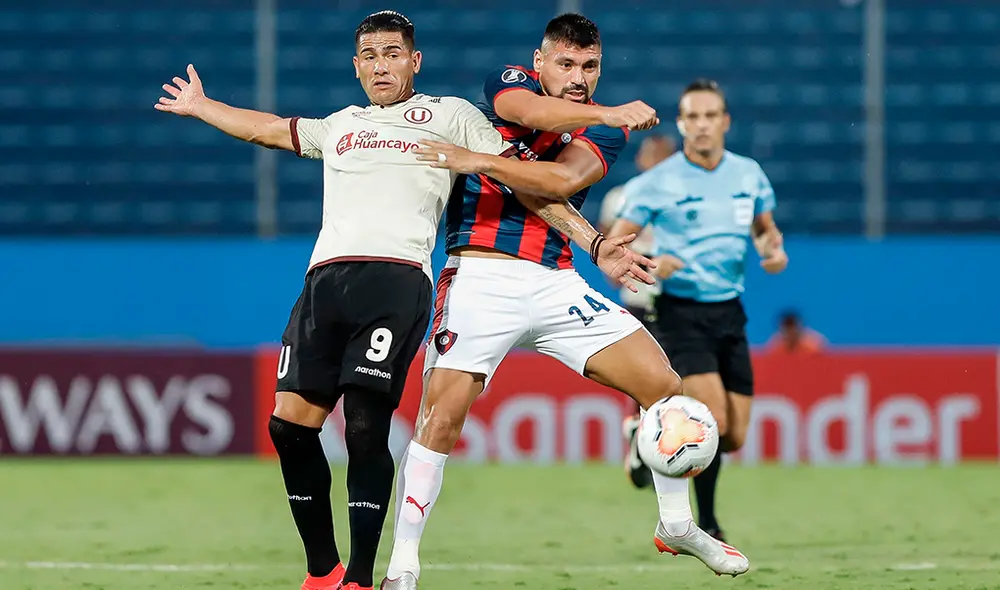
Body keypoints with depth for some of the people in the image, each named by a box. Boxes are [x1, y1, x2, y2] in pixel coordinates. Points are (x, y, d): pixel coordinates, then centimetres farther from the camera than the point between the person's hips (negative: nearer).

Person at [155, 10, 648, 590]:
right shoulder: (339, 126, 29)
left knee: (365, 432, -15)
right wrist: (199, 107, 54)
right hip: (324, 280, 5)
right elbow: (269, 129, 45)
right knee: (289, 423, -3)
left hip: (396, 278, -5)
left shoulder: (449, 115, 15)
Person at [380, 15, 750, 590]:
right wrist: (611, 113, -26)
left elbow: (563, 180, -13)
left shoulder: (605, 131, 8)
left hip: (555, 283, 4)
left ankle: (677, 525, 18)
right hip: (481, 278, -4)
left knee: (664, 385, -2)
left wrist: (480, 161, -22)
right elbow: (532, 113, -21)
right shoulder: (509, 83, 5)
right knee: (442, 418, -17)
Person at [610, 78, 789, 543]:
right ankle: (706, 524, -3)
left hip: (729, 313, 5)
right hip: (681, 312, -5)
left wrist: (773, 250, -2)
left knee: (733, 438, 3)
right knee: (715, 421, -21)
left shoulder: (749, 174, 5)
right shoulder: (657, 183, -8)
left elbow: (765, 228, 21)